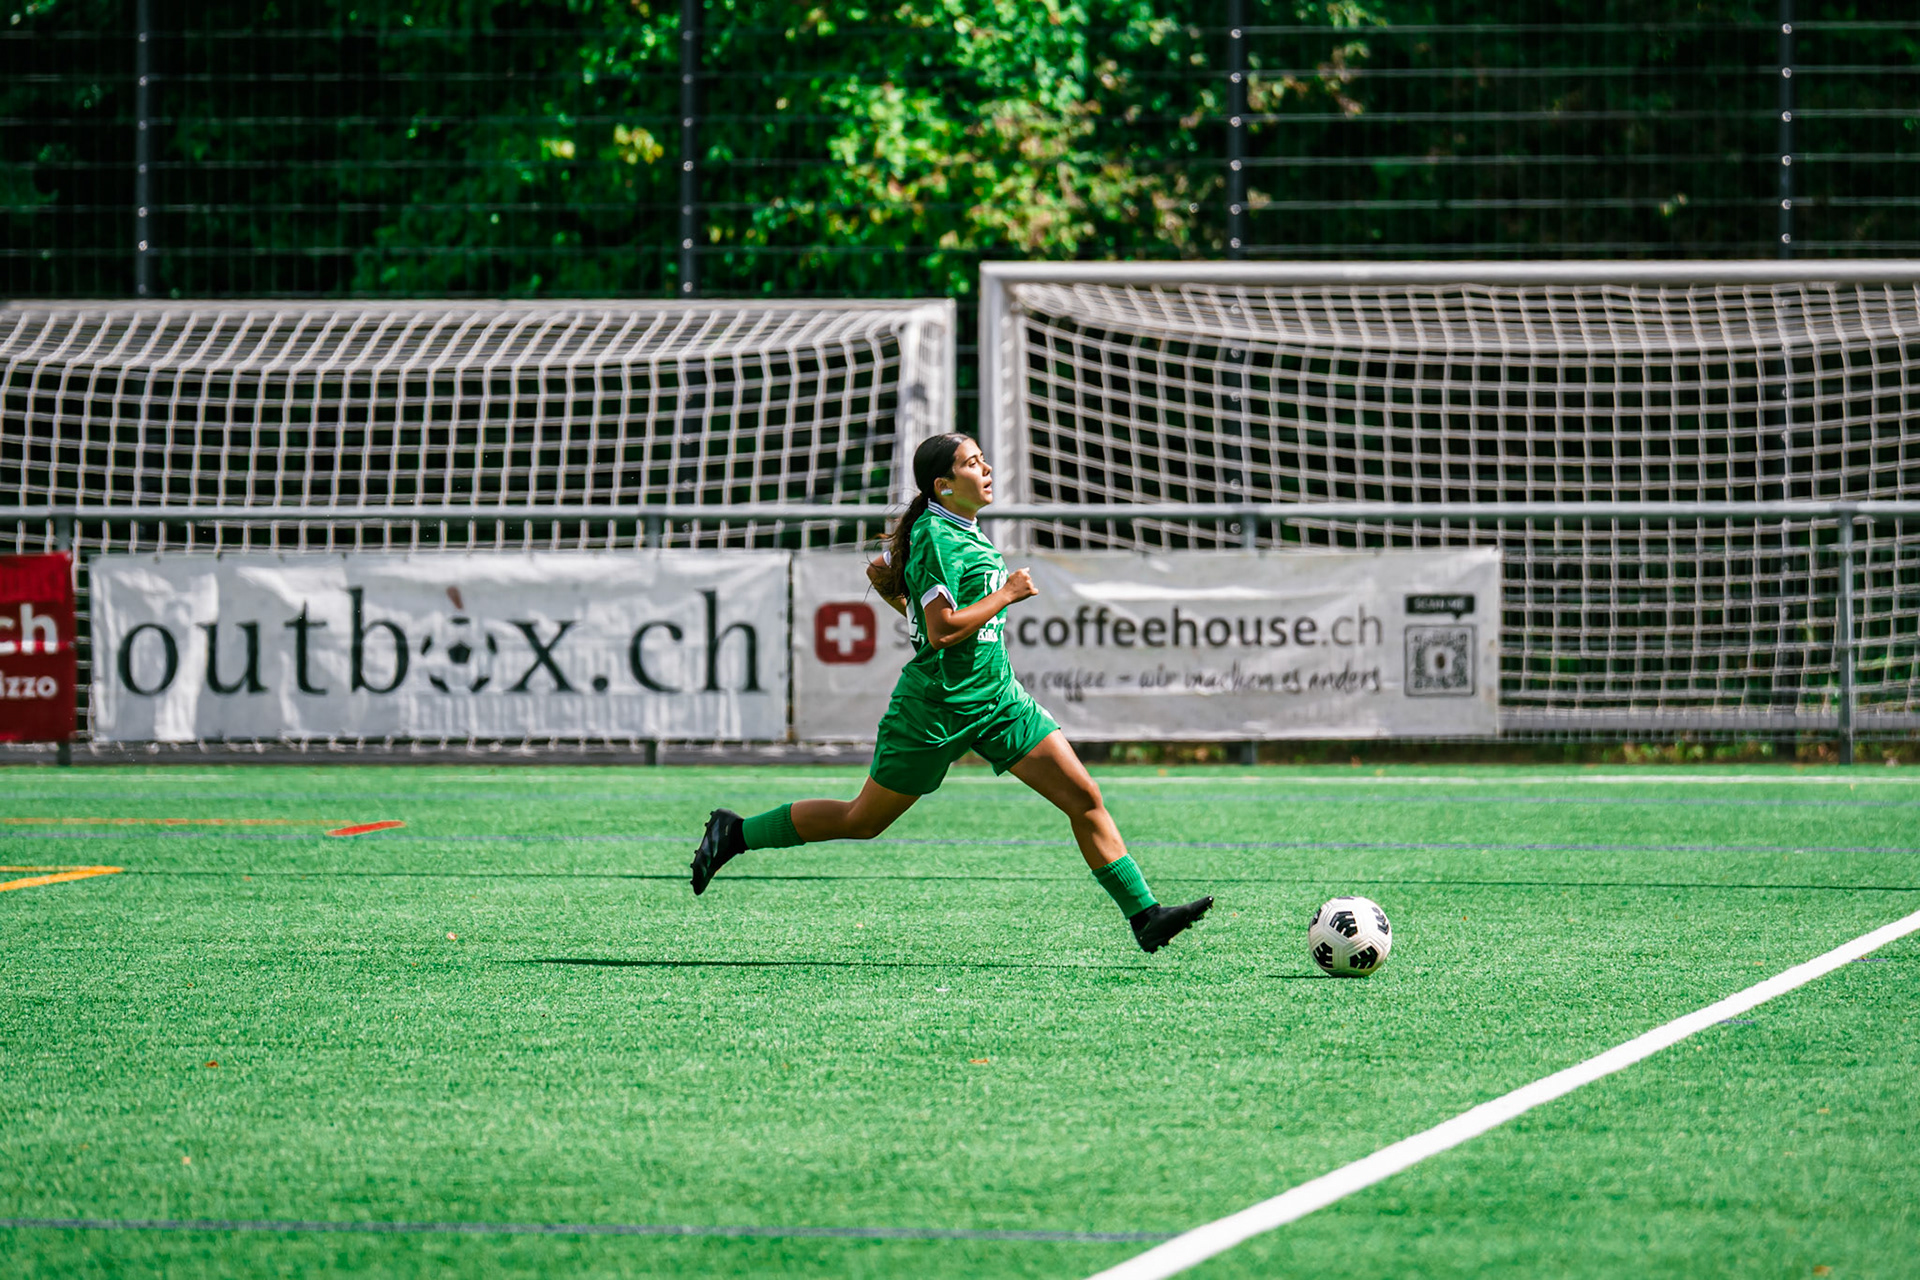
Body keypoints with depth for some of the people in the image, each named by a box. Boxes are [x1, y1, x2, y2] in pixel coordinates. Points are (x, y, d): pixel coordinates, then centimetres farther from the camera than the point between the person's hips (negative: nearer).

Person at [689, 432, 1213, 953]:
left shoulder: (963, 528, 9)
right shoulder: (935, 538, -18)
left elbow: (879, 573, 21)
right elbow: (943, 631, -25)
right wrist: (1007, 594, -17)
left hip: (999, 701, 8)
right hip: (935, 709, -8)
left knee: (1085, 797, -3)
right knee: (862, 822, 6)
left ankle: (1144, 916, -1)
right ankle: (735, 833, 23)